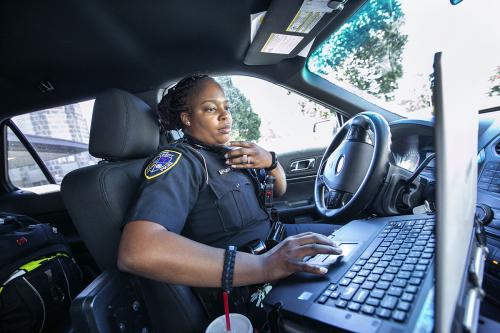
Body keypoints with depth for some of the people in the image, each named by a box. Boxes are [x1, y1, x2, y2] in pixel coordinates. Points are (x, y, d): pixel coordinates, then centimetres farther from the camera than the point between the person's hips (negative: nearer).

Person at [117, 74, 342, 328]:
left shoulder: (229, 152, 7)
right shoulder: (179, 160, -19)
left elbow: (279, 191, 13)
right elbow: (135, 251, -36)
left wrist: (271, 162, -11)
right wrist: (263, 266, -41)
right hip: (246, 281, -8)